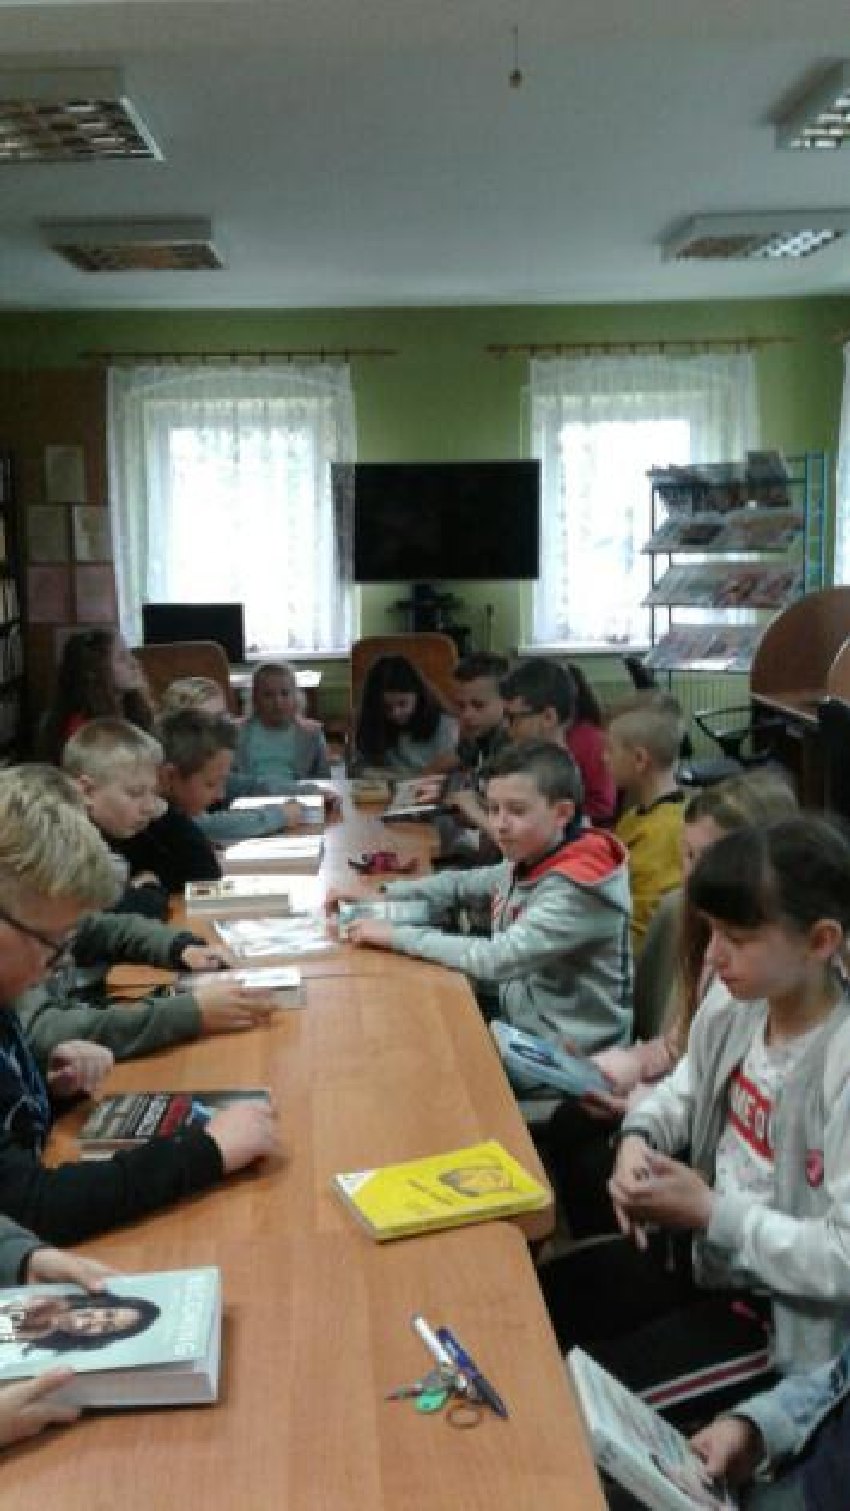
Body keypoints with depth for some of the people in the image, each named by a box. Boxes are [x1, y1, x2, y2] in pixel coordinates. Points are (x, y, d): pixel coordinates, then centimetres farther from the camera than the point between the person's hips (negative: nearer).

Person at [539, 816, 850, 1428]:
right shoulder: (734, 1009, -5)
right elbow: (682, 1094, 14)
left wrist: (711, 1213, -24)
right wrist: (638, 1140, -8)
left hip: (783, 1314, -7)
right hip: (701, 1251, 8)